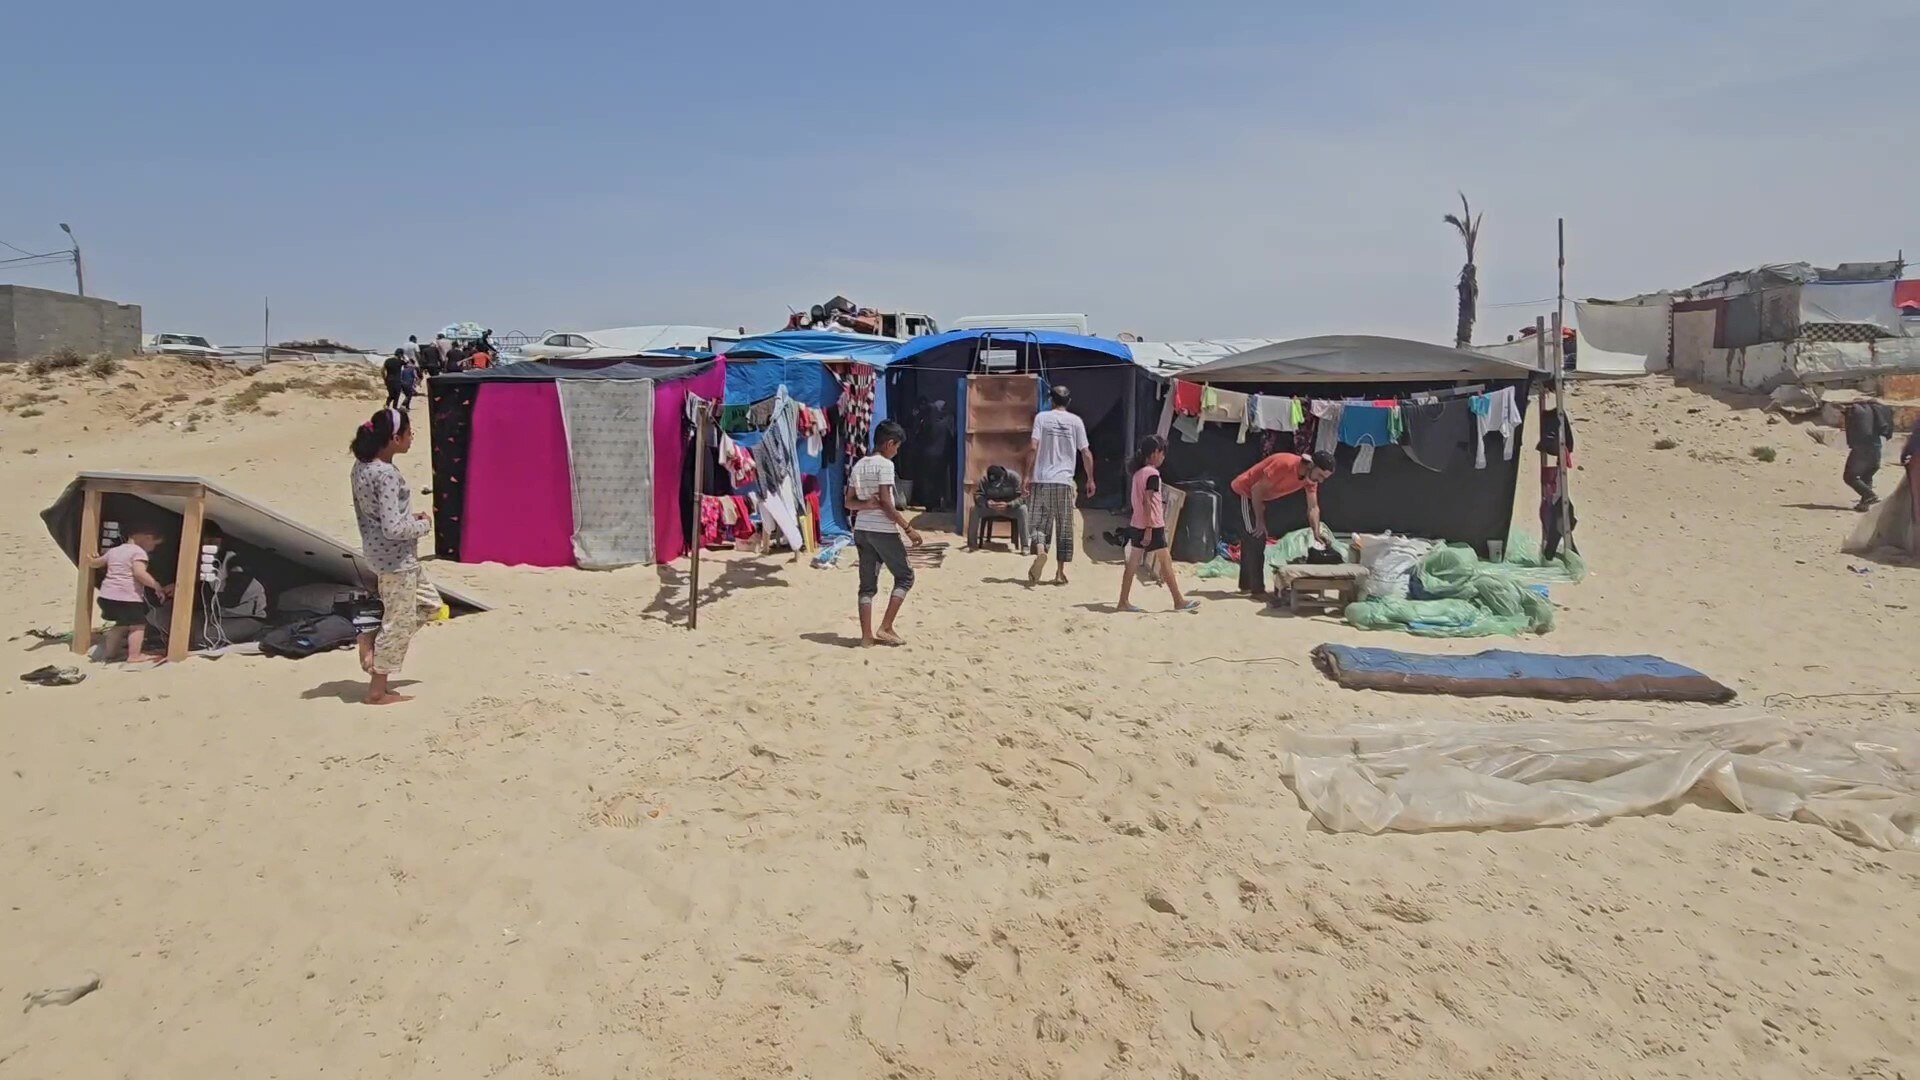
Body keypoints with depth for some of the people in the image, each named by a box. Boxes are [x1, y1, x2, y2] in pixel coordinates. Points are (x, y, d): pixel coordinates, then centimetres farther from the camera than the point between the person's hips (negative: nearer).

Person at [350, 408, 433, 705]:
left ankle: (370, 637, 18)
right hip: (396, 556, -9)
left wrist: (411, 517, 8)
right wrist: (424, 525, -10)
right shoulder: (387, 474, -25)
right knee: (399, 622, 5)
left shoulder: (361, 465, 3)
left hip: (379, 551, 9)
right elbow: (393, 528, -27)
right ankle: (378, 691, 16)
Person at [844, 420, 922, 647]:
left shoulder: (858, 465, 13)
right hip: (883, 530, -7)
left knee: (867, 584, 8)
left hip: (862, 529, 7)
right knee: (905, 576, 6)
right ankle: (885, 628, 0)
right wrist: (908, 529, -13)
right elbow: (886, 503, -16)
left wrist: (866, 504, -7)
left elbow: (849, 502, 10)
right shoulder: (885, 464, -11)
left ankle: (867, 635, 5)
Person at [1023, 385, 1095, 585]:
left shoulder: (1042, 418, 1)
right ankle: (1060, 572, 9)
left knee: (1038, 522, 6)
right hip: (1065, 481, 1)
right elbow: (1086, 453, 4)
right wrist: (1090, 480, 13)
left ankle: (1040, 550, -24)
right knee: (1064, 529, 8)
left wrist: (1028, 475, -4)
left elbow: (1033, 447, -9)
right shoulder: (1076, 421, 4)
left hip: (1041, 480, -1)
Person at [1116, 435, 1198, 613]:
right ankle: (1179, 601, 9)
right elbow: (1147, 502, -19)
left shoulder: (1138, 472, 12)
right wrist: (1149, 530, -19)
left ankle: (1123, 602, 6)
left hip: (1136, 525, 8)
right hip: (1151, 526, -8)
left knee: (1133, 564, 7)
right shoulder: (1152, 473, -14)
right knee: (1166, 562, 1)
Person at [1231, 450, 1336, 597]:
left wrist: (1317, 532, -23)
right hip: (1245, 490, -9)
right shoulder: (1285, 464, -33)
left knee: (1251, 539, 17)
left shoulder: (1311, 477, -10)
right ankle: (1258, 589, -11)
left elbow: (1313, 508, -8)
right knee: (1256, 538, -13)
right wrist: (1259, 521, -23)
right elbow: (1257, 489, -29)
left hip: (1258, 496, 9)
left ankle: (1246, 585, 29)